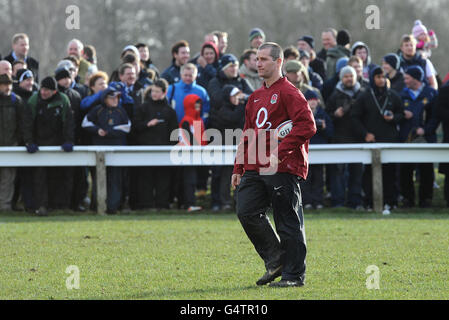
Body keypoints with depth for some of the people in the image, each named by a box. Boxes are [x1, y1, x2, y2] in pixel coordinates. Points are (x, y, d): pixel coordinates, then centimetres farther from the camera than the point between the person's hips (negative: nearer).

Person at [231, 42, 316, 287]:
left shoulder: (288, 93, -7)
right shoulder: (256, 97, 19)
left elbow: (307, 126, -18)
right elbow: (248, 135, 25)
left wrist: (280, 152, -22)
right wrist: (238, 169, 20)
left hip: (283, 169, -8)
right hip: (255, 170, 8)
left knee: (288, 222, -3)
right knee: (246, 211, -3)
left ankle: (294, 274, 5)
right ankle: (275, 259, 11)